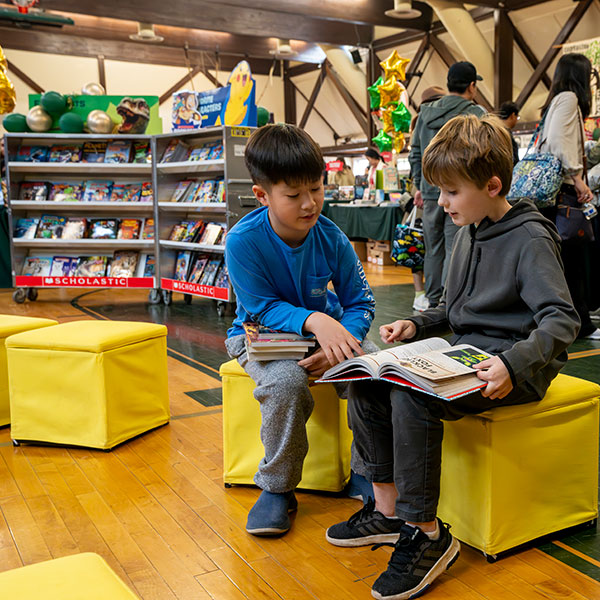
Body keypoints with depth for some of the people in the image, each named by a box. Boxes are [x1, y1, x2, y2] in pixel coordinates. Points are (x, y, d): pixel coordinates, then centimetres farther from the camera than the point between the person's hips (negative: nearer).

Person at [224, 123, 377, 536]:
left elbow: (361, 301, -5)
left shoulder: (331, 237, -12)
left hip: (326, 327, 3)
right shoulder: (242, 242, -21)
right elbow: (265, 309, -19)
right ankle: (277, 487, -11)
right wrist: (313, 320, -39)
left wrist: (342, 342, -27)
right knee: (286, 380, -35)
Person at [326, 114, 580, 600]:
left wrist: (514, 364, -37)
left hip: (511, 369, -9)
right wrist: (418, 325, 7)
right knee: (366, 380, -6)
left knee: (410, 397, -31)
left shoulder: (530, 240, -12)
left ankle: (426, 534, -16)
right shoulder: (469, 232, 15)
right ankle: (389, 510, 2)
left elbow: (563, 321, -21)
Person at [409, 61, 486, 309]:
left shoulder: (426, 113, 10)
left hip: (431, 190, 5)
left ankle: (433, 301, 22)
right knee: (455, 248, -2)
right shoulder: (476, 114, -5)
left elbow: (415, 153, 14)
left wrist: (419, 185, 19)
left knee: (433, 248, 13)